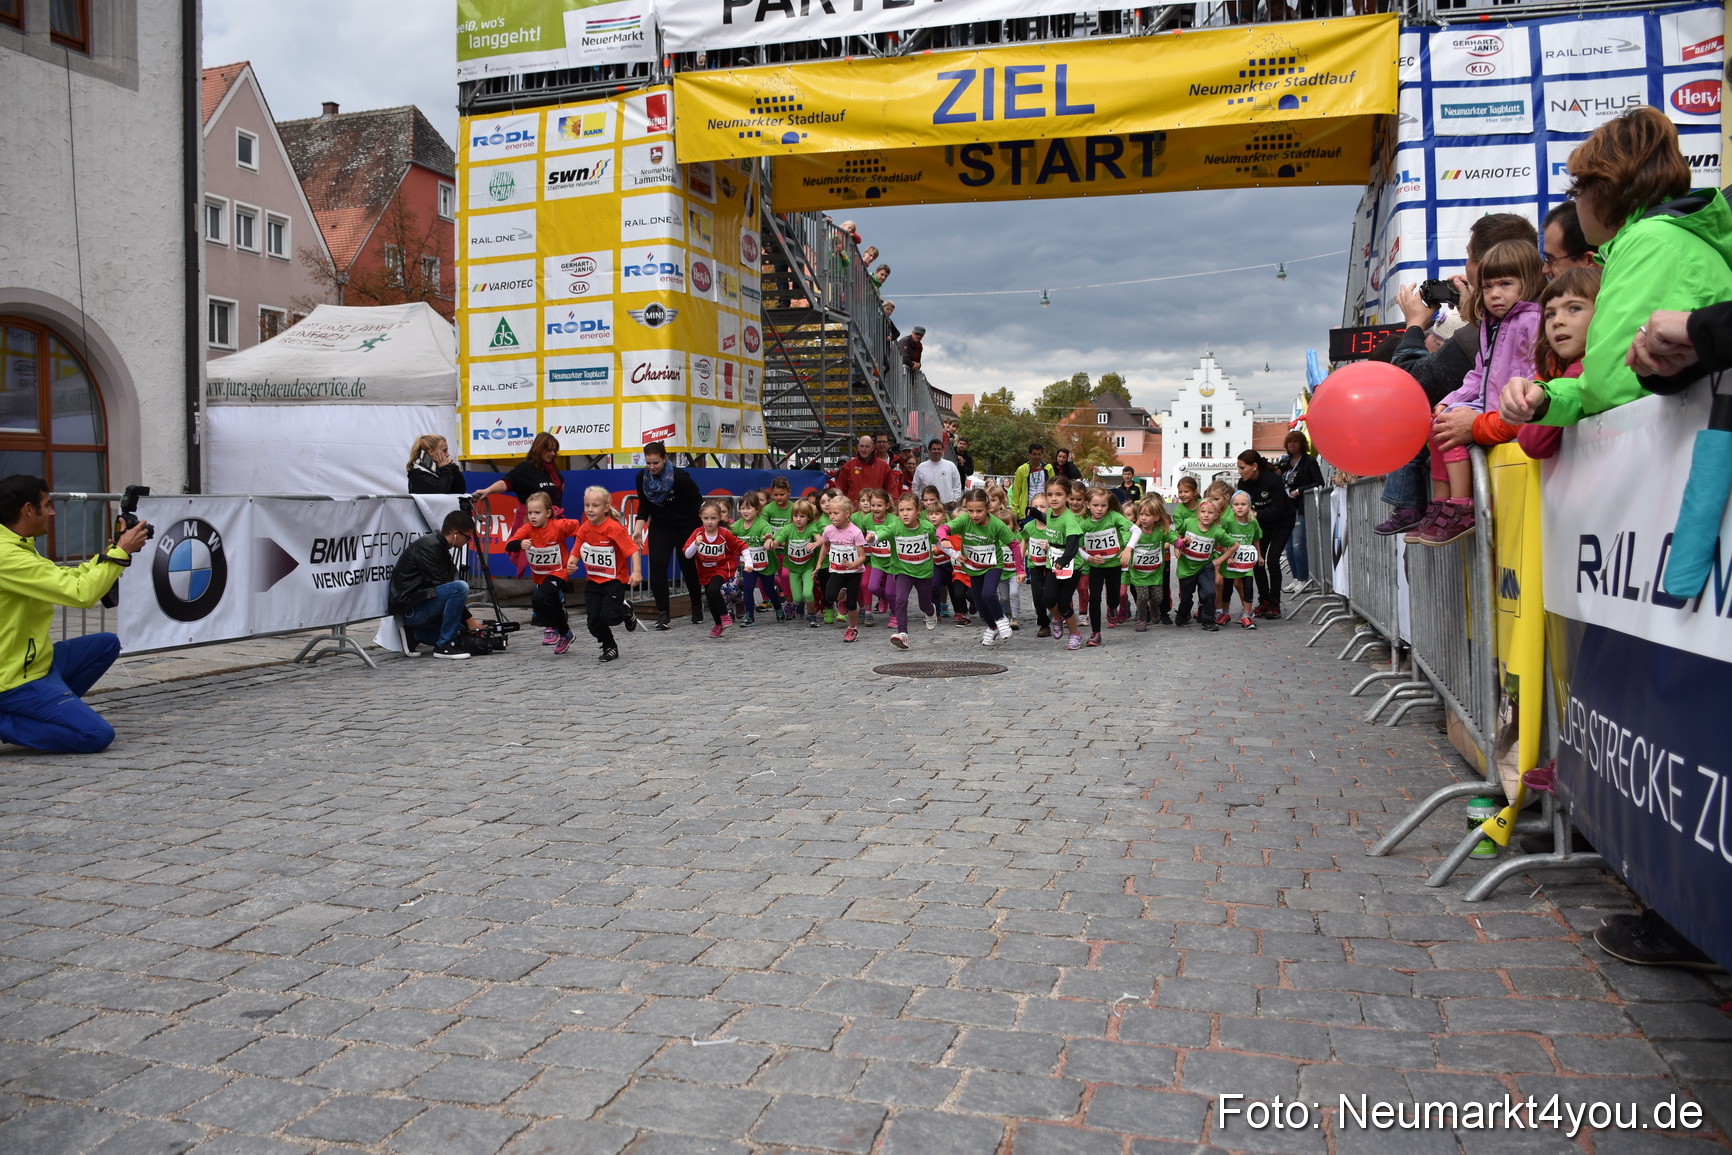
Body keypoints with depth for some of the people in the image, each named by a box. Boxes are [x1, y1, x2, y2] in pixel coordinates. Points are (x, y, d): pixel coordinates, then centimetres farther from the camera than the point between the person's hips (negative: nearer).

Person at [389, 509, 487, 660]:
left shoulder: (439, 547, 14)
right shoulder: (429, 546, -16)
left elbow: (445, 589, 15)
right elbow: (443, 586, -20)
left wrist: (468, 620, 8)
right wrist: (468, 619, -15)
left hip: (418, 604, 10)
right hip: (409, 607, -10)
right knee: (460, 587, -28)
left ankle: (414, 633, 12)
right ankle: (444, 645, -19)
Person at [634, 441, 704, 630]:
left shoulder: (679, 476, -21)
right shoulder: (642, 477, -8)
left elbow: (697, 502, -12)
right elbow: (643, 506, 4)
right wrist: (639, 528, -7)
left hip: (685, 527, -3)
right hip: (659, 527, 3)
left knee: (688, 567, 7)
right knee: (657, 566, -13)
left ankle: (697, 607, 31)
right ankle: (662, 613, -10)